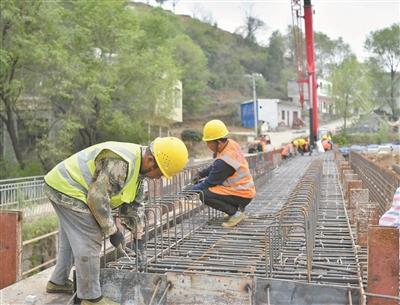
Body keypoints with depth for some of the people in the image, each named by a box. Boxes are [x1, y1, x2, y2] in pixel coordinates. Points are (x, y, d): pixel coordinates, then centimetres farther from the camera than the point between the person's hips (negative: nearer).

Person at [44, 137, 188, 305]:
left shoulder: (136, 163, 3)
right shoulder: (120, 163, -30)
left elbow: (131, 201, 15)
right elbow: (97, 198, -29)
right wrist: (112, 230, -17)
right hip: (68, 189, -11)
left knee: (72, 240, 23)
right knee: (88, 244, -7)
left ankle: (58, 282, 39)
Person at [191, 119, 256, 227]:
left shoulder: (224, 161, -27)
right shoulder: (231, 144, -1)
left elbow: (210, 182, -17)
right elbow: (215, 166, 15)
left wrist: (191, 190, -5)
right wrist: (201, 173, 5)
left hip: (242, 196, -10)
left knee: (203, 194, -21)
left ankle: (235, 212, -9)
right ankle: (237, 208, 13)